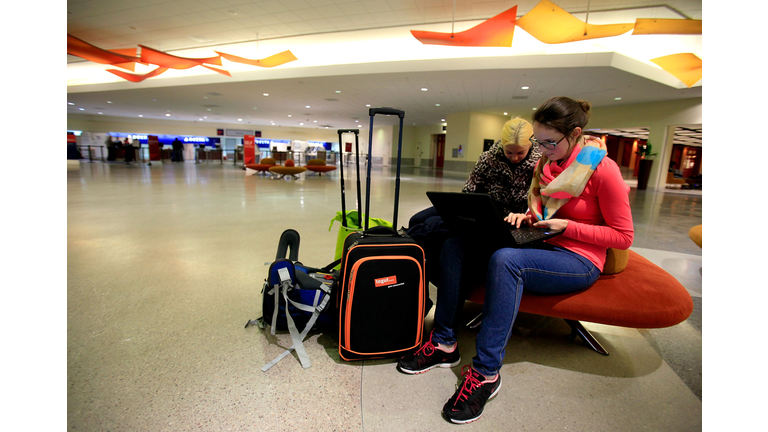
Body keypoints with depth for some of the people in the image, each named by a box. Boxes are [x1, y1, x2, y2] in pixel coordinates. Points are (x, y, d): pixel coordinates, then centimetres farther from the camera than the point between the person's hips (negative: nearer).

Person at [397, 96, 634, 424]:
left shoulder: (602, 169, -11)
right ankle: (444, 344, -10)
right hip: (540, 247, 7)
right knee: (456, 245, -15)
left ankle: (486, 372, -27)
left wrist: (567, 227, -16)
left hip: (579, 261, -6)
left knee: (505, 260, -39)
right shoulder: (545, 163, 8)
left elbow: (623, 236, -7)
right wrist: (527, 217, -1)